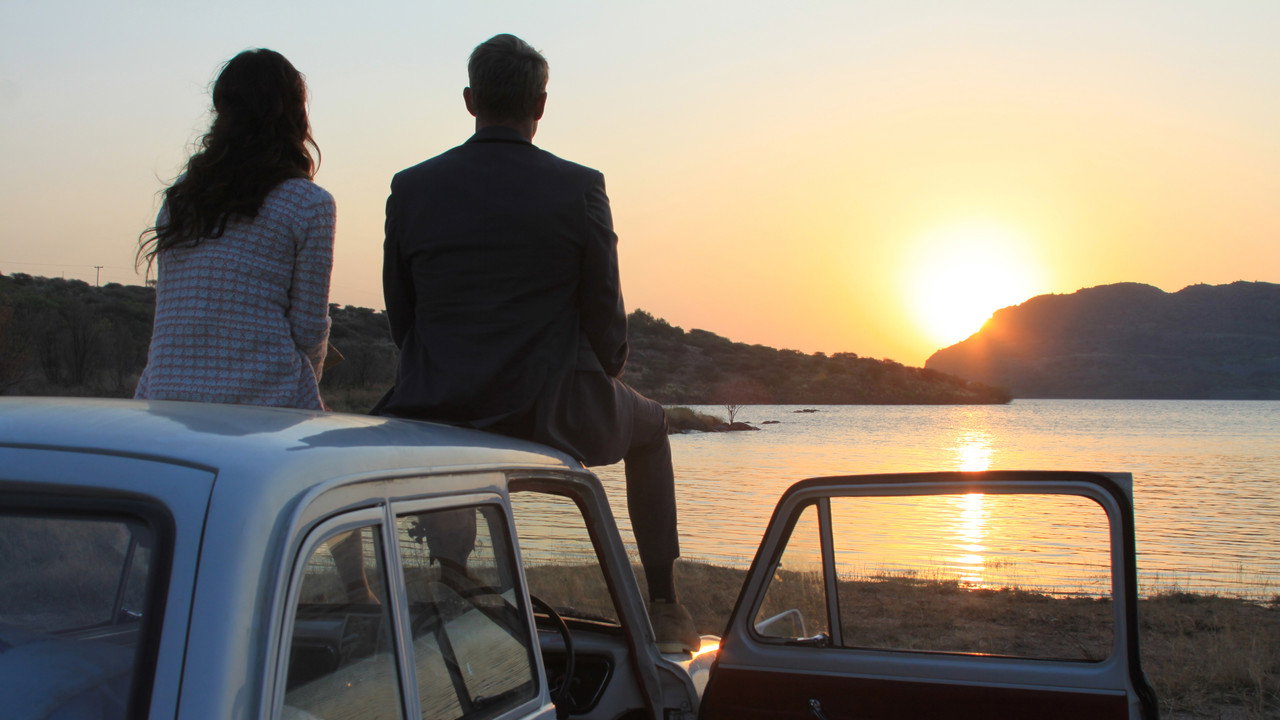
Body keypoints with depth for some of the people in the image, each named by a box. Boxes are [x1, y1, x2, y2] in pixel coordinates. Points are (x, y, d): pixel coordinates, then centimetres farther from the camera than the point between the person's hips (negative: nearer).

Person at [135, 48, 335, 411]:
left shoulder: (178, 196, 12)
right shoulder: (308, 204, -3)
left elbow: (166, 309, 13)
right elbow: (308, 327, -2)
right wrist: (305, 390, 16)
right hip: (266, 402, -5)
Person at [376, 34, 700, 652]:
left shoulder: (410, 189, -1)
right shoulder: (579, 189, -8)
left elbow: (400, 316, 5)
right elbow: (605, 311, -2)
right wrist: (608, 373, 19)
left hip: (443, 411, 2)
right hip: (553, 414, -2)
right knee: (648, 425, 28)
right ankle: (663, 607, 25)